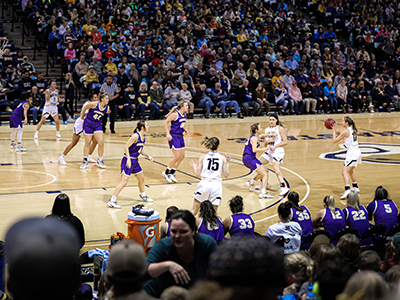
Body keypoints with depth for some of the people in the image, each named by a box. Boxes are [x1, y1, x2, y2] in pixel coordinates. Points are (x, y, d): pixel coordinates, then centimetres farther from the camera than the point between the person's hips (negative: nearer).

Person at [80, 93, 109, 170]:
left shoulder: (107, 108, -7)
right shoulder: (94, 104, -20)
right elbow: (84, 108, -3)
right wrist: (82, 117, 5)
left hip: (97, 125, 3)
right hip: (88, 124, -3)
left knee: (101, 143, -8)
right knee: (87, 143, 3)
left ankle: (100, 160, 10)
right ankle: (85, 161, 16)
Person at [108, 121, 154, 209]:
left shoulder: (143, 138, 8)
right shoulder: (136, 136, -18)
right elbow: (126, 147, -20)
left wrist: (148, 156, 9)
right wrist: (128, 159, -24)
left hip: (135, 161, 9)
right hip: (128, 161, -9)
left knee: (141, 178, 22)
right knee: (124, 182, -13)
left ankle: (143, 196, 45)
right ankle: (112, 201, -11)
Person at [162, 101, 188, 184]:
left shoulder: (184, 114, 8)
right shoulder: (175, 114, -17)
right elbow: (165, 123, -16)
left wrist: (184, 129, 6)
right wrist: (168, 134, -22)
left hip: (180, 136, 9)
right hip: (174, 137, -9)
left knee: (182, 156, 8)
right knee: (177, 157, -9)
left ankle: (171, 174, 19)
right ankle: (166, 172, 9)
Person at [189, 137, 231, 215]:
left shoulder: (203, 157, 5)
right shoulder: (223, 158, 6)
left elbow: (197, 174, 5)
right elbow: (226, 175, 8)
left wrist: (194, 166, 25)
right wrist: (227, 162, 21)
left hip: (204, 183, 0)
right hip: (216, 184, 0)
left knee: (194, 211, 9)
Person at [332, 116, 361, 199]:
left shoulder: (345, 131, -15)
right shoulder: (352, 129, 11)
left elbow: (334, 141, -7)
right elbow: (342, 136, 27)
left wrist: (334, 130, 3)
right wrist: (336, 132, 16)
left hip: (352, 153, -10)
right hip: (357, 151, 10)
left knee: (345, 172, -17)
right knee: (350, 171, 28)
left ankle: (347, 190, -33)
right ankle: (355, 187, 39)